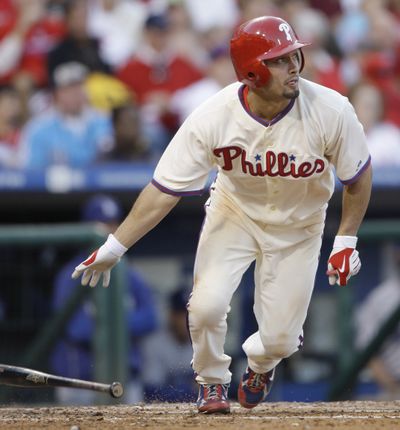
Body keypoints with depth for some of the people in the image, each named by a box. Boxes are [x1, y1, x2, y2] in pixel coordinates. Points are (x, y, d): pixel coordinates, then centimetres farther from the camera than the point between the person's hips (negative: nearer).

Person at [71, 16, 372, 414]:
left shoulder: (331, 111, -28)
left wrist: (346, 242, -10)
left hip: (298, 227, 0)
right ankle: (212, 381, 14)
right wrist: (114, 247, -26)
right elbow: (165, 189, -23)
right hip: (235, 212, 0)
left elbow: (358, 176, -9)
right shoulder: (212, 118, -29)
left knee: (279, 338, -3)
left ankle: (259, 362, 38)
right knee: (207, 306, -20)